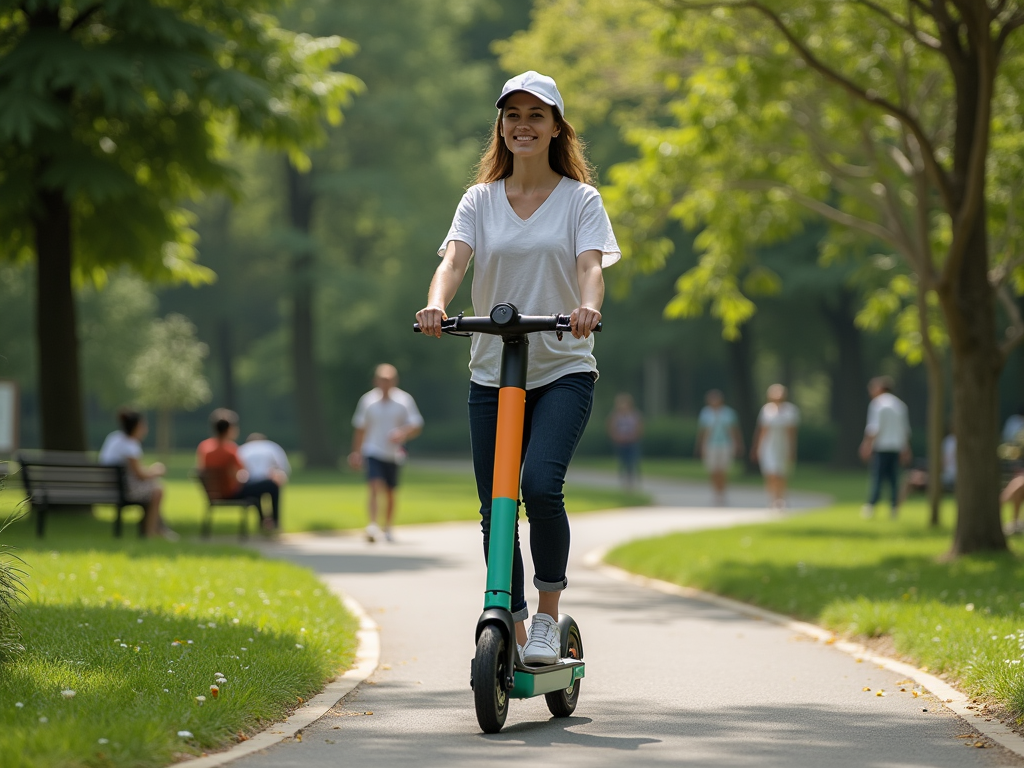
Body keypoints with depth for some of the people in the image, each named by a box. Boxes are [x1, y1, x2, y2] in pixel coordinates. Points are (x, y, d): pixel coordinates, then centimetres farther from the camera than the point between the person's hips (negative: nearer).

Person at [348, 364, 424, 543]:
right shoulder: (368, 400, 2)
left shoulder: (404, 400, -1)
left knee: (390, 493, 9)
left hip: (393, 454, 1)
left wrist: (403, 434, -21)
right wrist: (356, 452, 10)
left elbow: (416, 426, -1)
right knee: (375, 487, -20)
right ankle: (372, 525, -29)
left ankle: (387, 528, 26)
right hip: (373, 452, -1)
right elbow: (360, 428, 12)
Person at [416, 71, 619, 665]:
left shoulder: (580, 198, 3)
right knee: (494, 511, 2)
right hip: (491, 374, 3)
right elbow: (454, 258, -7)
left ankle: (549, 617, -8)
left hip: (564, 371, -3)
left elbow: (591, 264, -12)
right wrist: (437, 304, -29)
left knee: (541, 485, -24)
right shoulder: (480, 200, 9)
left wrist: (588, 306, -35)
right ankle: (514, 633, 16)